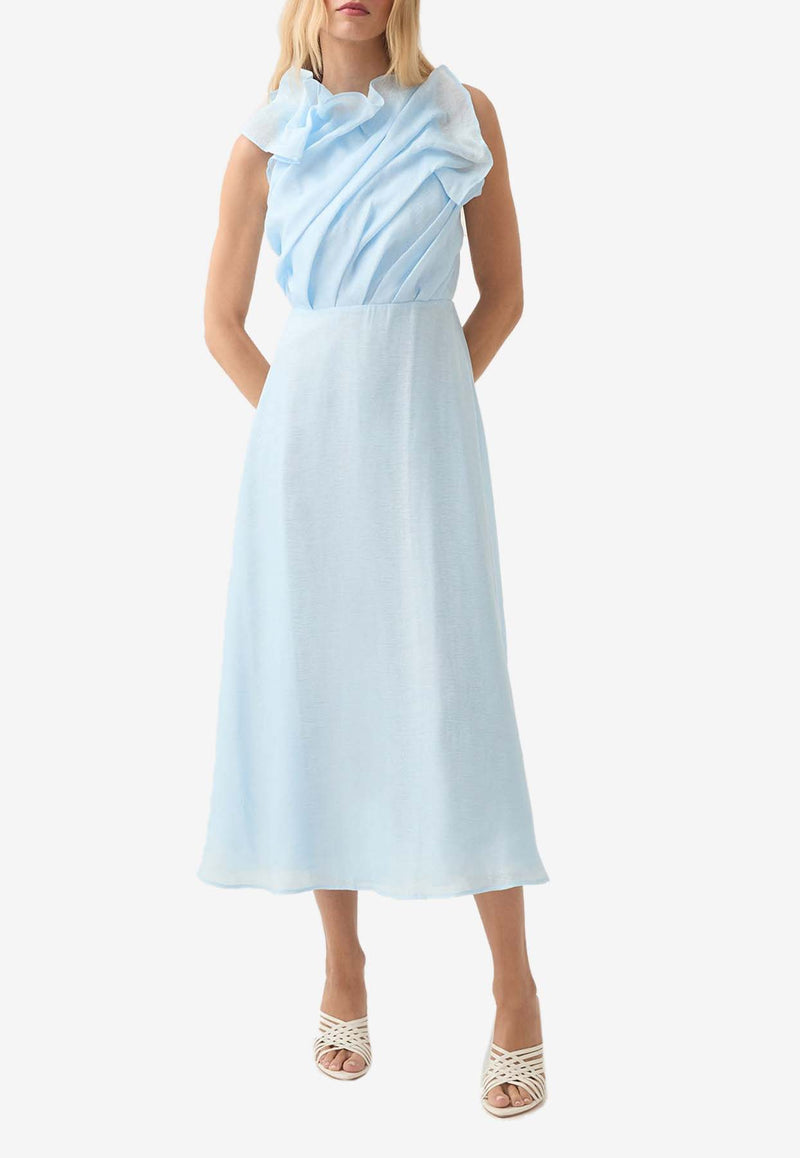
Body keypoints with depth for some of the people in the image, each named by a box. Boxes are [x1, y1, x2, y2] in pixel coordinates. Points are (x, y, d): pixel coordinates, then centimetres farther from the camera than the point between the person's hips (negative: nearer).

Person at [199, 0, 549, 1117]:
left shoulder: (461, 115, 5)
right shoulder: (267, 140, 7)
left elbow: (505, 293, 9)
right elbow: (222, 321, 11)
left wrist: (419, 407, 3)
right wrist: (304, 418, 3)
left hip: (423, 431, -1)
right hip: (304, 440, 2)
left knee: (449, 688, -5)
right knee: (313, 686, 4)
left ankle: (516, 987, 4)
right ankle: (343, 965, 18)